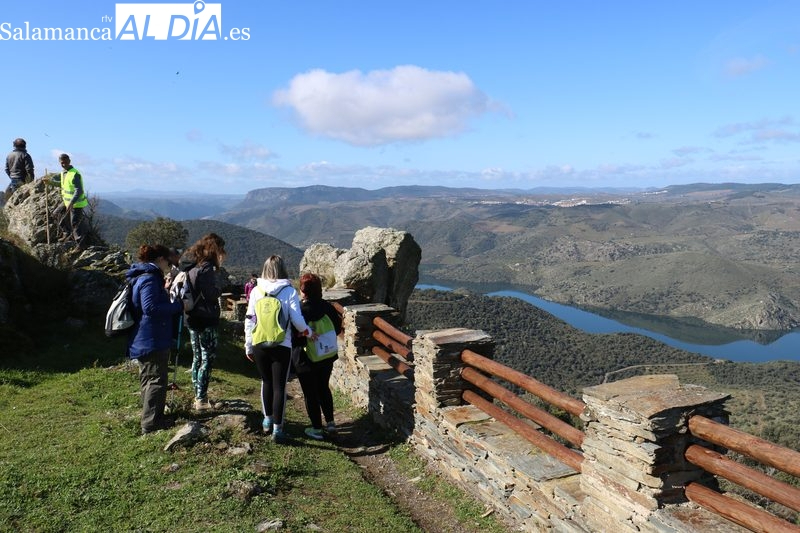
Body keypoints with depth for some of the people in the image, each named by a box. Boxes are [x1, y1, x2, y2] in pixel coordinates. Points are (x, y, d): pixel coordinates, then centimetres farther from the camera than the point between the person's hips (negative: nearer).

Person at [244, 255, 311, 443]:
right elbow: (297, 320, -10)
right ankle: (277, 429, 8)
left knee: (266, 381, 21)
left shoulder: (256, 291, 1)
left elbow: (249, 320, 3)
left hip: (259, 345, 3)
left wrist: (248, 346, 12)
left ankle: (267, 420, 33)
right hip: (281, 346, -3)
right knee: (279, 386, 5)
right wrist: (307, 332, 9)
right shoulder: (289, 292, -7)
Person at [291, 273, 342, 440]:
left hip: (306, 359, -5)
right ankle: (330, 423, 27)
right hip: (327, 356, 5)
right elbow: (337, 328, 5)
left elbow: (293, 338, -20)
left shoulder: (298, 310, -20)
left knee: (310, 393, 8)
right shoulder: (327, 307, -5)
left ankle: (317, 429, 16)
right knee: (324, 388, 22)